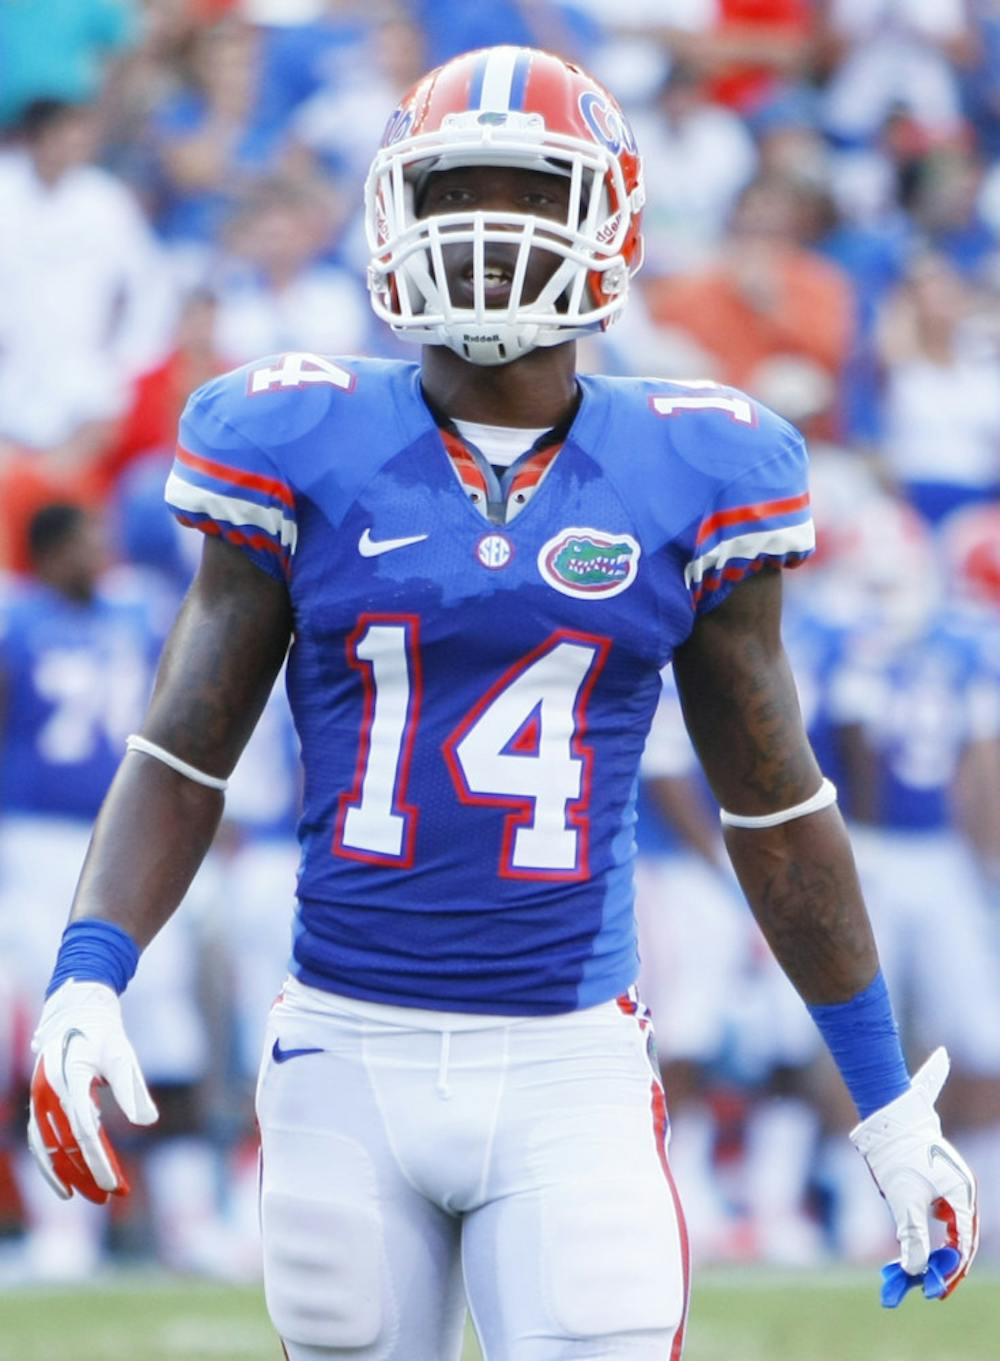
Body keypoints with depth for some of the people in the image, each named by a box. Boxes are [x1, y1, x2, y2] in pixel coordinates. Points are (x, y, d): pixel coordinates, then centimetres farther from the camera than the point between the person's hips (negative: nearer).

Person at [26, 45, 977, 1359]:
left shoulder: (686, 480, 2)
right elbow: (182, 755, 3)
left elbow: (777, 807, 11)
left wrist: (889, 1106, 13)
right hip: (350, 1054, 1)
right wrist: (85, 985, -13)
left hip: (570, 1068, 0)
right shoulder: (307, 452, 1)